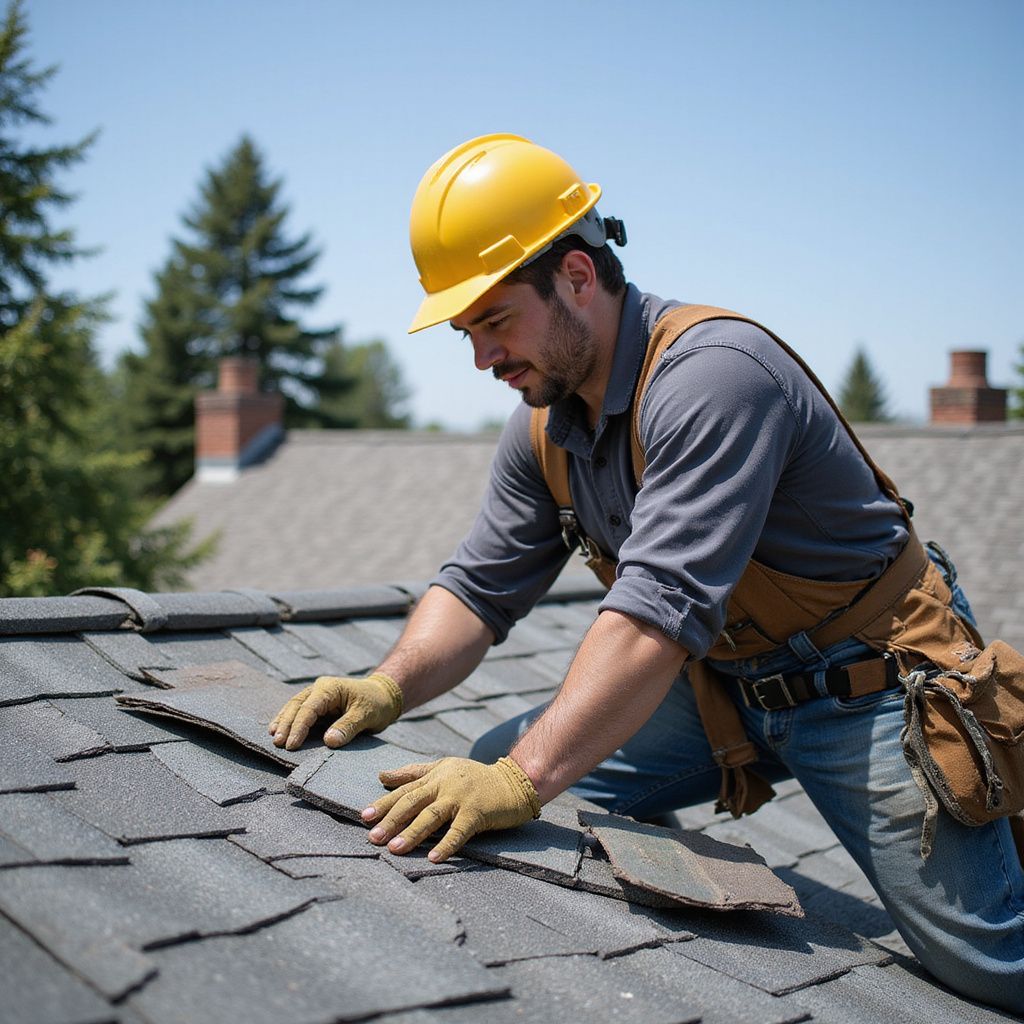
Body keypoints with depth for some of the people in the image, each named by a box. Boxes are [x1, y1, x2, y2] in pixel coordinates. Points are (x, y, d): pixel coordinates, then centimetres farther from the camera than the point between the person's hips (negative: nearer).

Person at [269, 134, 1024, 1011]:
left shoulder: (712, 374, -27)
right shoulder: (545, 427, 0)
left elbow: (662, 608, -35)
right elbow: (480, 586, 3)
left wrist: (523, 780, -40)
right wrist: (389, 687, -16)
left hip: (866, 686, -7)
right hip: (721, 685, 7)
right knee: (483, 780, -2)